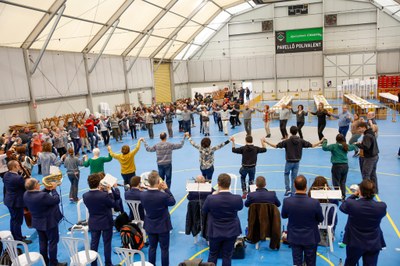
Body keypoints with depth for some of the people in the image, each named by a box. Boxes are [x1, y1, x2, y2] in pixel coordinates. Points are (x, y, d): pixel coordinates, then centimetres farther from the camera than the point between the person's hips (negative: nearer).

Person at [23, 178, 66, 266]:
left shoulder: (26, 194, -10)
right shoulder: (43, 196, -35)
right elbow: (56, 200, -22)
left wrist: (47, 189, -5)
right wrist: (53, 189, -11)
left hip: (37, 222, 8)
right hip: (49, 222, -8)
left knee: (43, 242, 22)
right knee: (53, 242, 10)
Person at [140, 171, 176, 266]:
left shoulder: (142, 195, -16)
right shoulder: (163, 196, -28)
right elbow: (173, 202, -9)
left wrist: (158, 189, -3)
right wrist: (166, 189, -8)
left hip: (150, 226, 4)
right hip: (163, 226, -4)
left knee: (152, 247, 19)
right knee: (164, 249, 12)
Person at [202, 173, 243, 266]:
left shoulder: (210, 198, -23)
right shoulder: (237, 198, -20)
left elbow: (204, 211, -3)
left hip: (215, 231, 0)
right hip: (232, 231, 1)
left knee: (213, 254, 19)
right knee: (227, 255, 14)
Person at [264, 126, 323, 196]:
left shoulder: (287, 141, -11)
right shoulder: (301, 141, -4)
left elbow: (275, 146, -10)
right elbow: (312, 145, 0)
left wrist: (266, 142, -2)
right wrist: (321, 142, 14)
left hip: (289, 162, -2)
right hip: (297, 162, 2)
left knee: (286, 174, 21)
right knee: (294, 177, 12)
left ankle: (288, 189, 8)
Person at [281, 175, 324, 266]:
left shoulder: (287, 201, -21)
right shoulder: (314, 203, -26)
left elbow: (284, 216, -1)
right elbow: (320, 219, -7)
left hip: (294, 237, 1)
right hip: (311, 238, -1)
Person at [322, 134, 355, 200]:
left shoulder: (334, 146, -11)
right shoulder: (346, 146, 5)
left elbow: (324, 148, -19)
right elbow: (353, 147, 26)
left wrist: (325, 141, -2)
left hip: (337, 166, -5)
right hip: (345, 165, 5)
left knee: (336, 183, 4)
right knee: (343, 182, 16)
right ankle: (343, 196, 19)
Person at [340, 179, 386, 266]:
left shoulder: (351, 204, -25)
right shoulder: (382, 206, -21)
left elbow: (342, 207, -1)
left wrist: (354, 195, 8)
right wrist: (370, 197, 6)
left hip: (354, 242, -1)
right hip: (374, 244, 1)